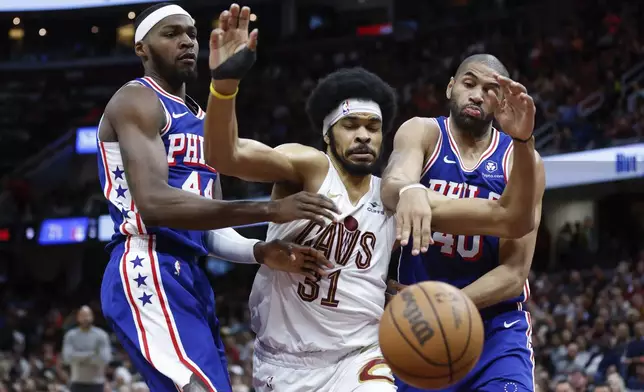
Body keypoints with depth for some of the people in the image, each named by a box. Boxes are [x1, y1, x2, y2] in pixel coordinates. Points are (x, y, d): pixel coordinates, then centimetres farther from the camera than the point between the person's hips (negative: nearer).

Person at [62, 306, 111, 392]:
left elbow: (105, 358, -12)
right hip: (78, 382, 1)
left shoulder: (101, 335, -3)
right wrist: (90, 354, -14)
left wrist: (79, 358, -12)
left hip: (96, 383, -1)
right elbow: (67, 357, -10)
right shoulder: (71, 336, 3)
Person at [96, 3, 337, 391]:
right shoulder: (137, 101, -5)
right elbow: (153, 204, -21)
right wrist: (270, 210, -26)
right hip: (147, 272, -10)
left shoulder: (203, 122, 24)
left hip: (189, 276, 10)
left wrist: (262, 252, -3)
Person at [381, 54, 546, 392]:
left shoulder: (521, 158, -3)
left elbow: (513, 273, -8)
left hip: (496, 325, -1)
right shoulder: (422, 133, -4)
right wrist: (408, 190, -54)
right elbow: (392, 181, -29)